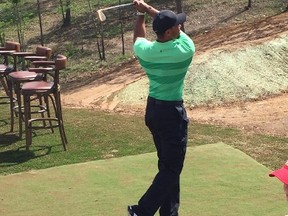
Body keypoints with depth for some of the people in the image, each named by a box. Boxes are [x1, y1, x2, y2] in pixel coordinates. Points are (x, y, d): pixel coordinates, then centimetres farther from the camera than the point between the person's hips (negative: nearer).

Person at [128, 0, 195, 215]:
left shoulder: (144, 51, -7)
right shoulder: (186, 49, -16)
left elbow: (139, 37, 19)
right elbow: (179, 31, 3)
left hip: (152, 109, 6)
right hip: (172, 112, -6)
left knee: (167, 164, 17)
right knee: (172, 169, 2)